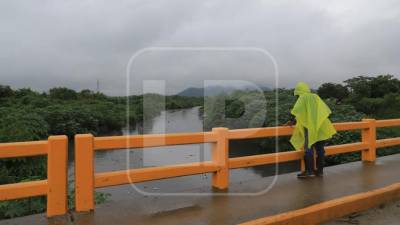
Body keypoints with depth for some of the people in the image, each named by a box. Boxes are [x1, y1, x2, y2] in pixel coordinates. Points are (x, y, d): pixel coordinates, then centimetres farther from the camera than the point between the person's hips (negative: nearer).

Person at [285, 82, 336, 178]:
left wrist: (293, 122, -1)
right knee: (320, 149, 10)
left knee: (309, 149, -3)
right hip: (321, 127, 6)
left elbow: (297, 113, -12)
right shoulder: (316, 97, 17)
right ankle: (320, 170, 16)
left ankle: (309, 171, -5)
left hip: (310, 127, -6)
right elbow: (326, 111, 16)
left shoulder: (302, 98, 0)